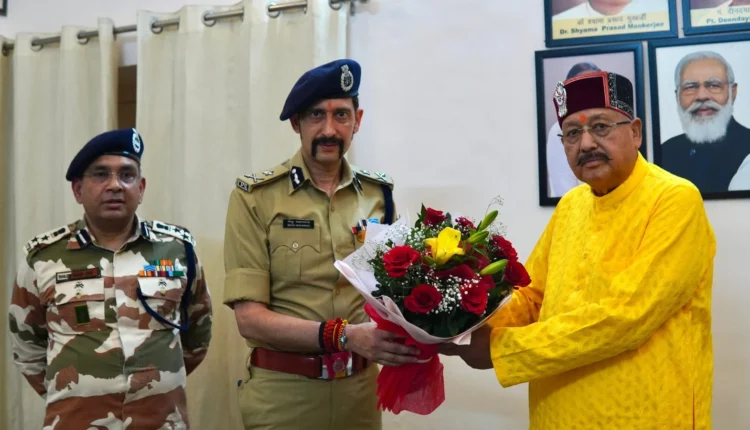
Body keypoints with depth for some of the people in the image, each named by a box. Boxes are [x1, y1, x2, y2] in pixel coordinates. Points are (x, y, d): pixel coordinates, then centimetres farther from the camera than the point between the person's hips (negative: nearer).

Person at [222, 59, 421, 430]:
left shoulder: (378, 194, 1)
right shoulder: (254, 197, -10)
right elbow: (250, 317, -15)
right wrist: (345, 336, -26)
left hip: (360, 393, 4)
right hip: (281, 397, -3)